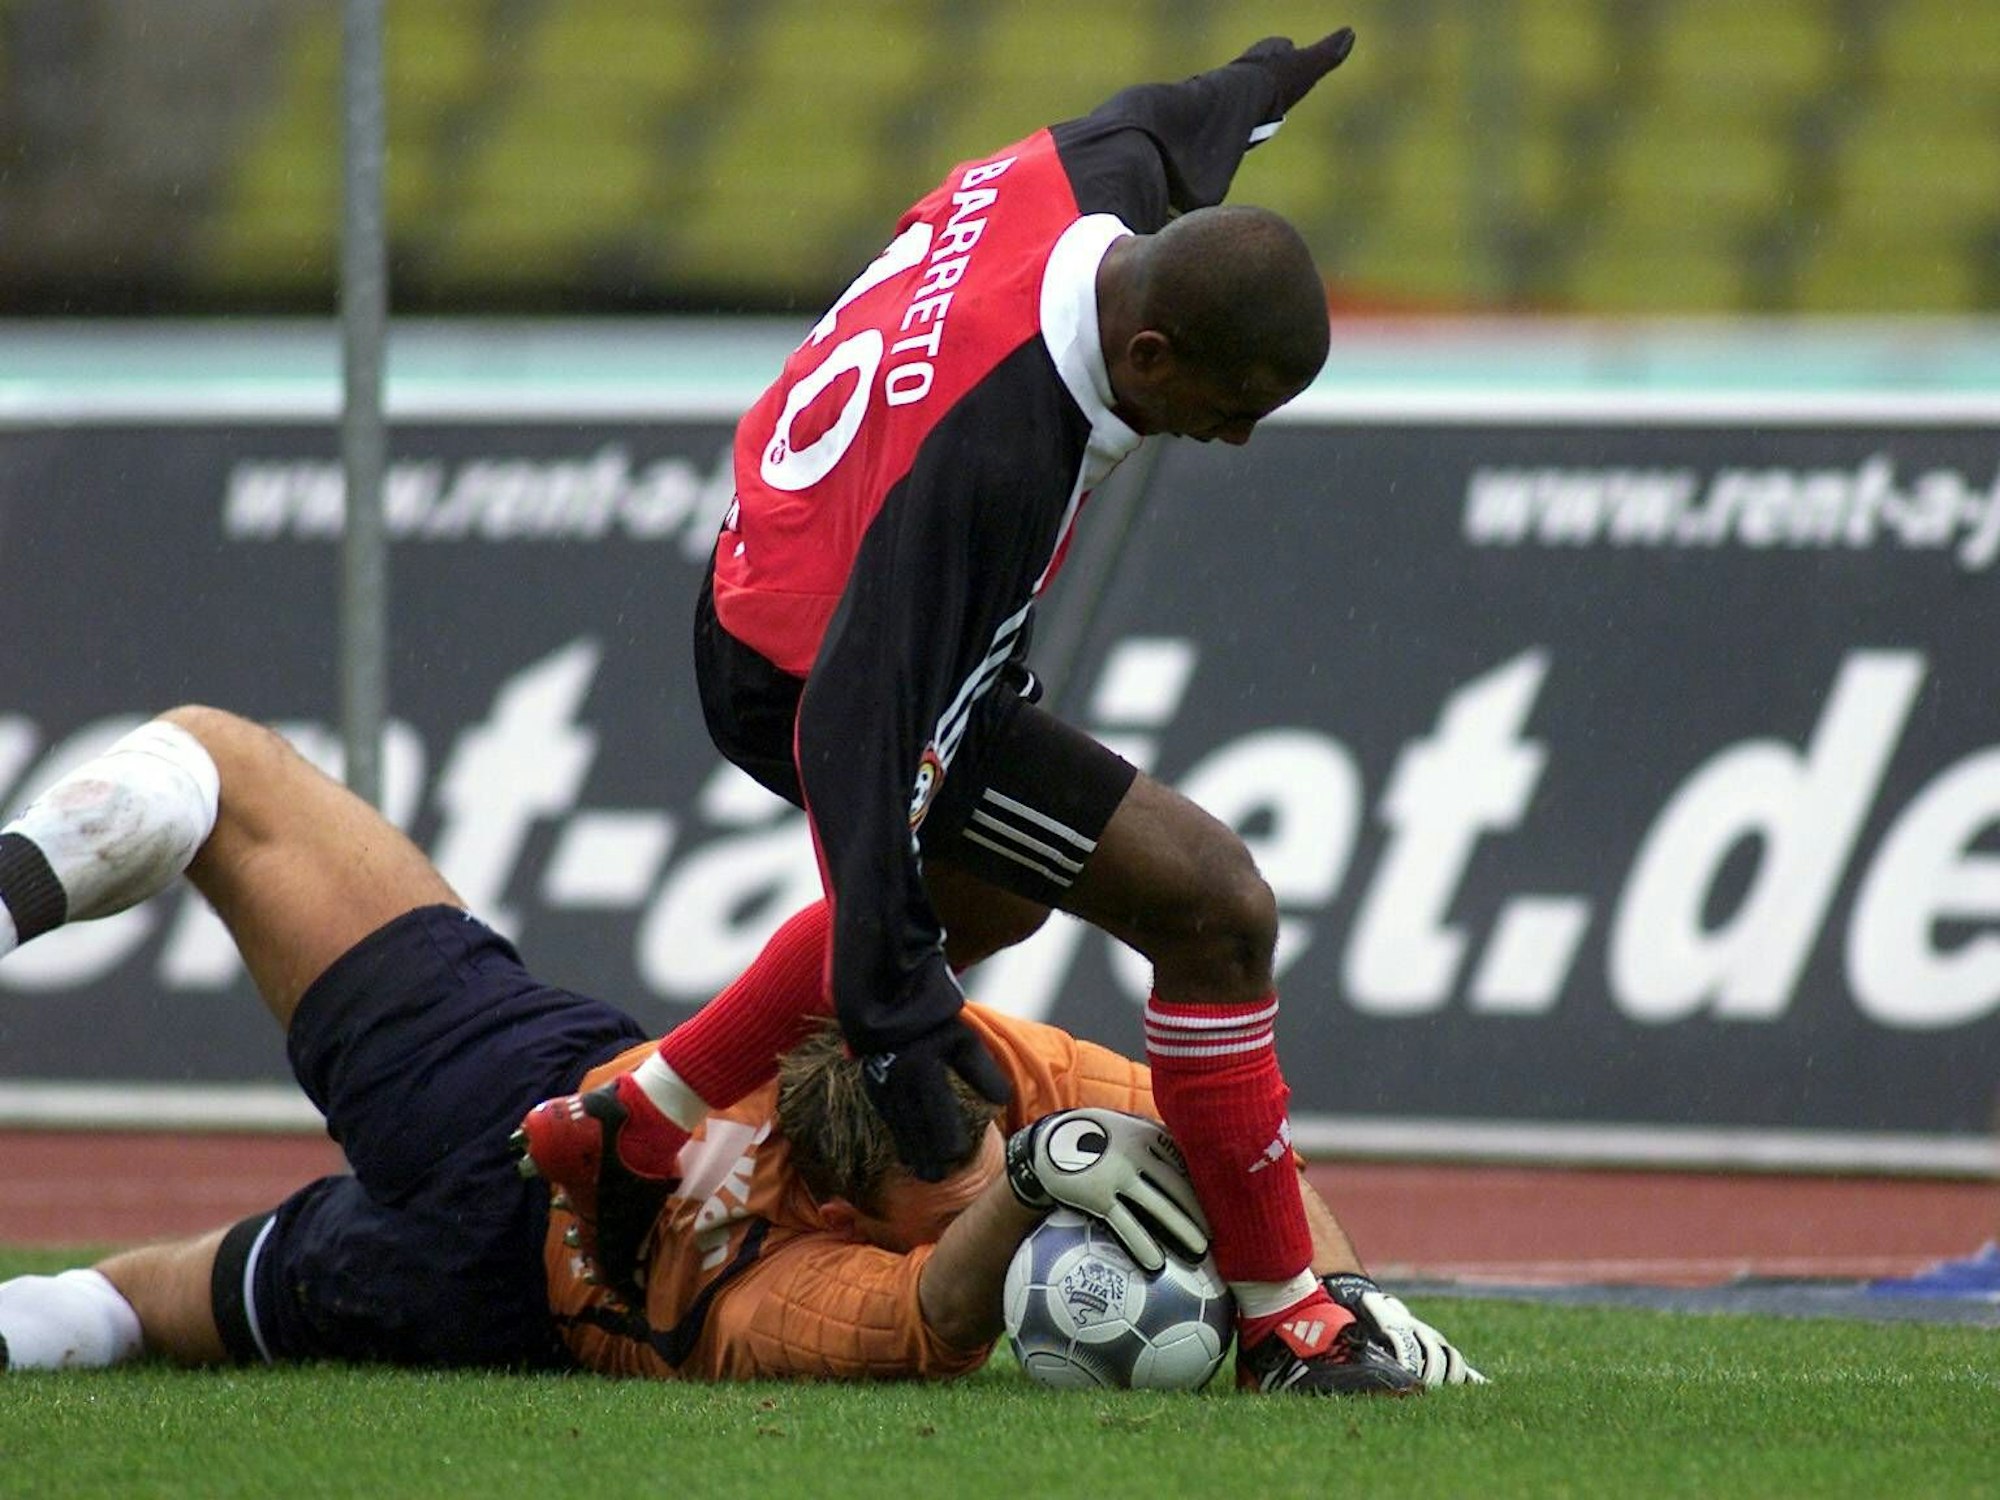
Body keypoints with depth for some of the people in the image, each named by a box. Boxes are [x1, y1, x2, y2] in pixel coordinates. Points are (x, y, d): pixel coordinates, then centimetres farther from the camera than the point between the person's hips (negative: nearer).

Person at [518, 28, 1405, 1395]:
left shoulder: (1102, 175, -18)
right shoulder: (991, 458, -41)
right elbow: (860, 723, -38)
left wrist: (1266, 84, 33)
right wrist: (895, 1012, -35)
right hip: (813, 681, -10)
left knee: (983, 902, 34)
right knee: (1216, 907, -11)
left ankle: (623, 1133, 38)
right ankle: (1282, 1322, 1)